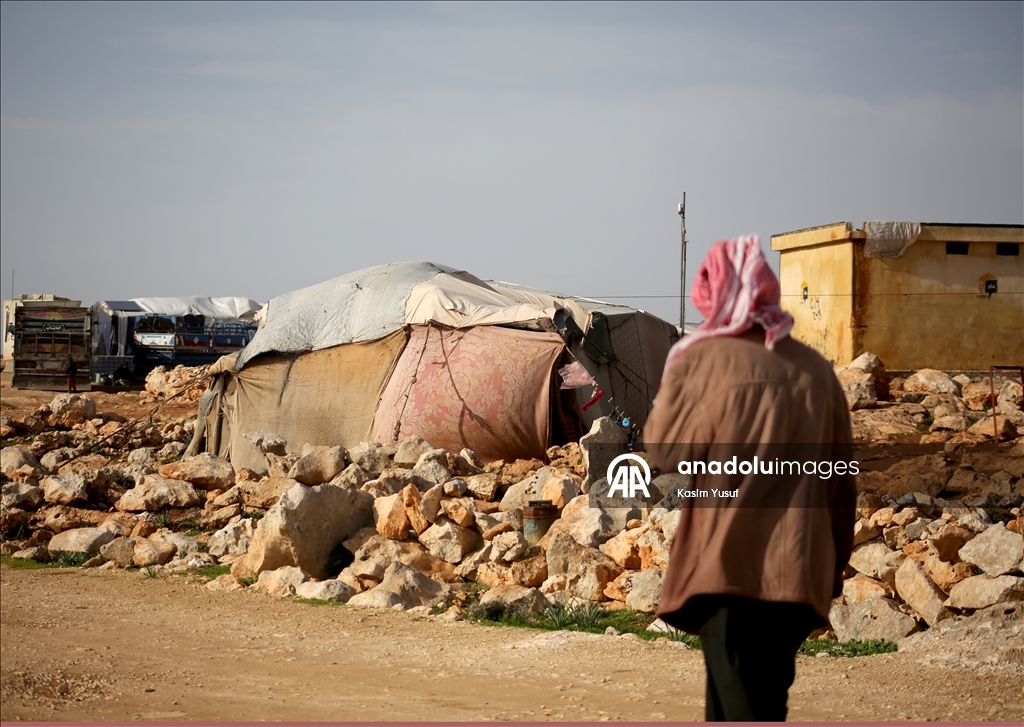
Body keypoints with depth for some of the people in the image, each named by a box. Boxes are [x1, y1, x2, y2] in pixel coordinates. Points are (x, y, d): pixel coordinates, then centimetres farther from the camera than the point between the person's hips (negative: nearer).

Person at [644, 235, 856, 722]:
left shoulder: (703, 359, -5)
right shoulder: (815, 371, 5)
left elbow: (669, 452, 0)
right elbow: (841, 480, 10)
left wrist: (674, 379, 13)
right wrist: (835, 564, 20)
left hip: (726, 567, -4)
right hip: (797, 572, 4)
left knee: (743, 710, -5)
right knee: (764, 700, 17)